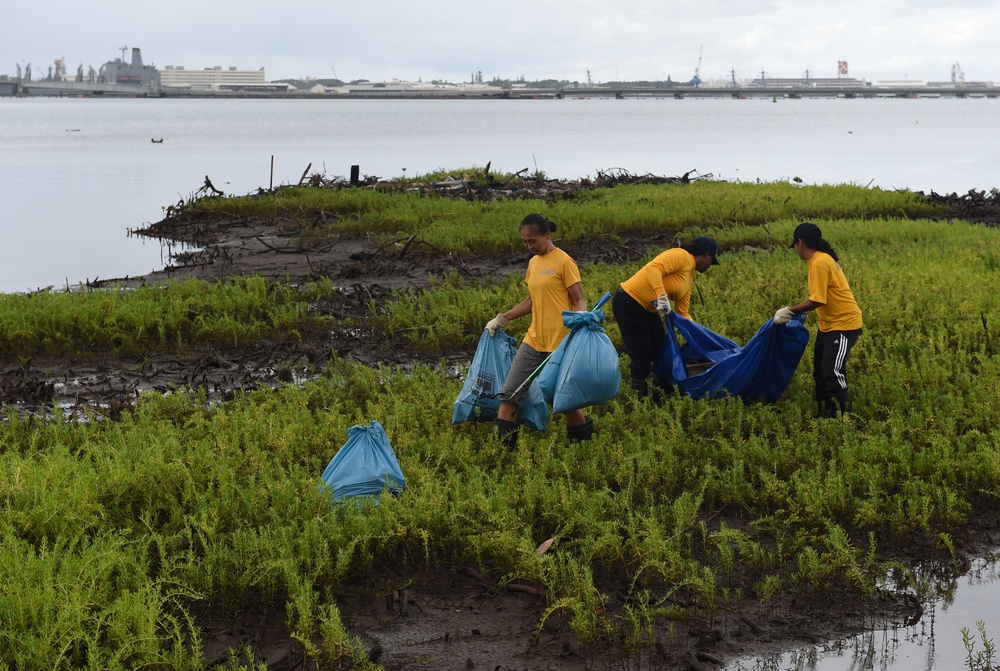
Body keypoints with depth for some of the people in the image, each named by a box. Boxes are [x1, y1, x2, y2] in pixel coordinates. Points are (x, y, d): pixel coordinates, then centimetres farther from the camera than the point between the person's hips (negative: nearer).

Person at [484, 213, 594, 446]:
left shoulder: (563, 261, -8)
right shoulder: (533, 263, 14)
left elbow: (578, 301, -9)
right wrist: (502, 319, 22)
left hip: (560, 342, -7)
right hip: (533, 341, 7)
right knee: (509, 394, -2)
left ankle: (584, 437, 27)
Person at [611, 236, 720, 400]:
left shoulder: (690, 278, 15)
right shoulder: (681, 256, -14)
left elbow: (683, 313, 15)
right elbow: (653, 268, -30)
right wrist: (661, 296, -38)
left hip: (648, 309, 10)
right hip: (628, 302, -10)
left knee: (661, 349, 11)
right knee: (641, 355, -6)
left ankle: (662, 395, 21)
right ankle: (641, 399, 5)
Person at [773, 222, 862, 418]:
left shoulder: (819, 263, -20)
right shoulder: (821, 259, 9)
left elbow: (817, 300, -23)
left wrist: (790, 311, -14)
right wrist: (800, 312, 8)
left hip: (844, 324, -10)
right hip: (829, 324, 10)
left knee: (833, 373, -13)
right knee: (820, 372, 13)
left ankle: (847, 418, -9)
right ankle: (826, 416, 20)